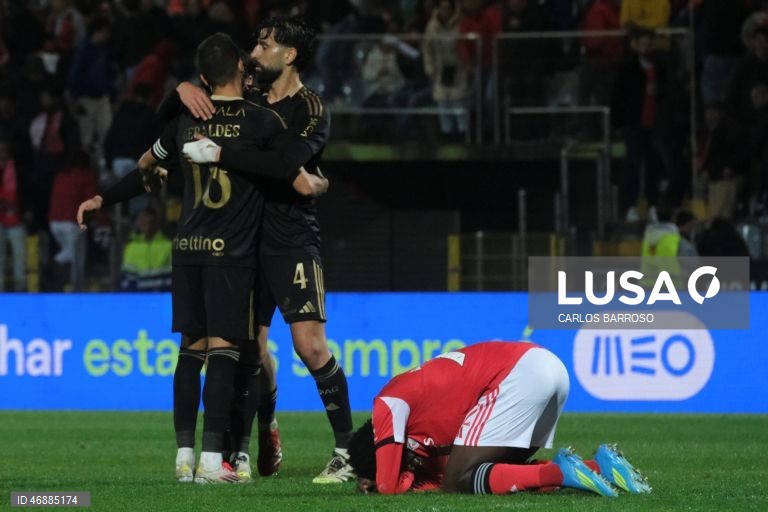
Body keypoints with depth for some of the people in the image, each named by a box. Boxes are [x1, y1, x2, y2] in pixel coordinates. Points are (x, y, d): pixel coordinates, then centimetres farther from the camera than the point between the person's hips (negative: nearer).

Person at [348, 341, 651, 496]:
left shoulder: (388, 406, 5)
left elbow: (388, 487, 3)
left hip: (518, 375, -9)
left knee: (458, 481, -6)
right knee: (504, 473, 19)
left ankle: (560, 473, -19)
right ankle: (599, 466, 4)